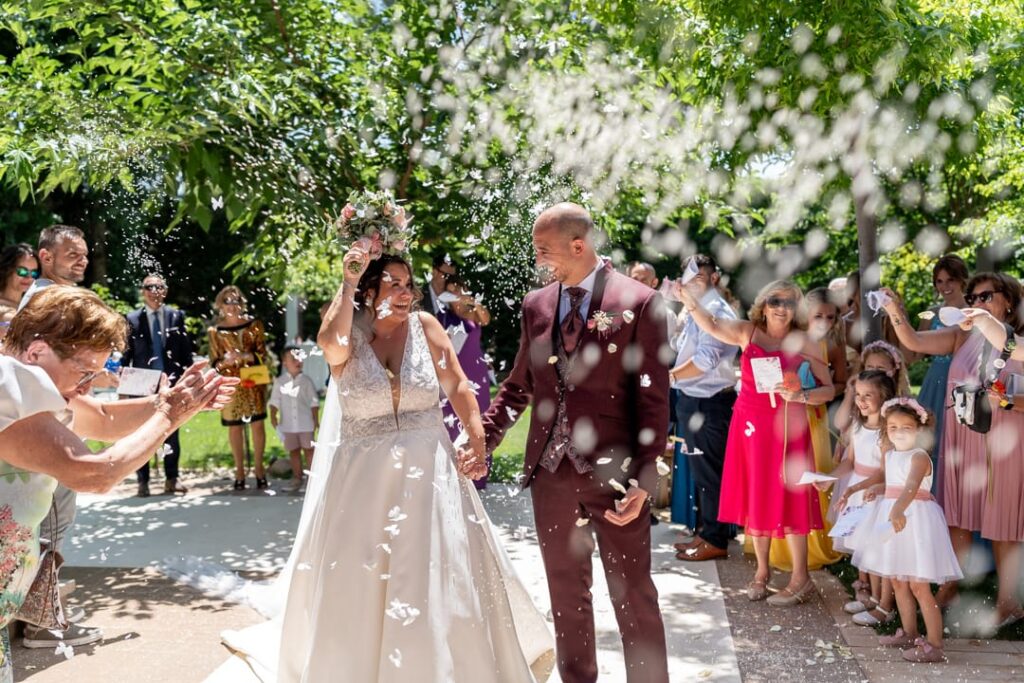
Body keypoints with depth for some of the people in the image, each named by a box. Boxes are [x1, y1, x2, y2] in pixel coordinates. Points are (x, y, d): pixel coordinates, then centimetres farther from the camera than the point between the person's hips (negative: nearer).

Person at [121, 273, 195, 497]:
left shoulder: (176, 316, 5)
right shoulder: (133, 319, 2)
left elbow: (186, 350, 6)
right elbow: (126, 354, 2)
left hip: (171, 381, 1)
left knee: (171, 431, 7)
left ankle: (171, 479, 14)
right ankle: (143, 481, 10)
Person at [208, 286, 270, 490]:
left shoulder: (254, 324, 2)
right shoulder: (215, 331, 3)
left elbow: (263, 355, -1)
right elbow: (215, 362, 3)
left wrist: (244, 356, -19)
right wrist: (226, 361, -19)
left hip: (254, 382, 0)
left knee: (257, 424, 0)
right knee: (234, 426, 4)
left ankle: (259, 468, 12)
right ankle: (240, 470, 14)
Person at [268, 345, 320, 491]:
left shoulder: (306, 381, -1)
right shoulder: (279, 382, 1)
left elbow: (314, 402, 1)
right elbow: (275, 401, 3)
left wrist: (316, 420, -3)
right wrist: (273, 416, -9)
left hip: (306, 423, -1)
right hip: (288, 425, 1)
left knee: (308, 449, 4)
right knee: (293, 451, 9)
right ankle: (297, 477, 18)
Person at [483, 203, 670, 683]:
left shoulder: (638, 302, -8)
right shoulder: (536, 305, 8)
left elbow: (653, 399, -9)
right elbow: (518, 386, 14)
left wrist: (643, 480, -16)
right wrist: (483, 440, 2)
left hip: (613, 473, -5)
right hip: (551, 472, 5)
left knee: (633, 596, 5)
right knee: (566, 595, 17)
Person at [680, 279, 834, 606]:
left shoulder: (805, 343, 0)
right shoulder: (748, 332, 3)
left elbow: (828, 389, 0)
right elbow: (712, 326, -14)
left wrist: (799, 396, -17)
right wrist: (688, 299, -29)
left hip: (786, 427, -2)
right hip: (749, 425, 3)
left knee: (787, 498, -2)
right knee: (754, 496, 10)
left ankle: (800, 578, 9)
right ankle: (762, 570, 24)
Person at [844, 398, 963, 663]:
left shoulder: (919, 457, -18)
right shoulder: (889, 455, 8)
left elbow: (911, 486, -36)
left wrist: (898, 511, -52)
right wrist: (856, 488, 32)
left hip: (914, 519, -9)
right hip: (893, 516, 9)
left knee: (918, 586, -7)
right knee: (897, 581, 17)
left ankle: (935, 645, 0)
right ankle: (909, 634, 32)